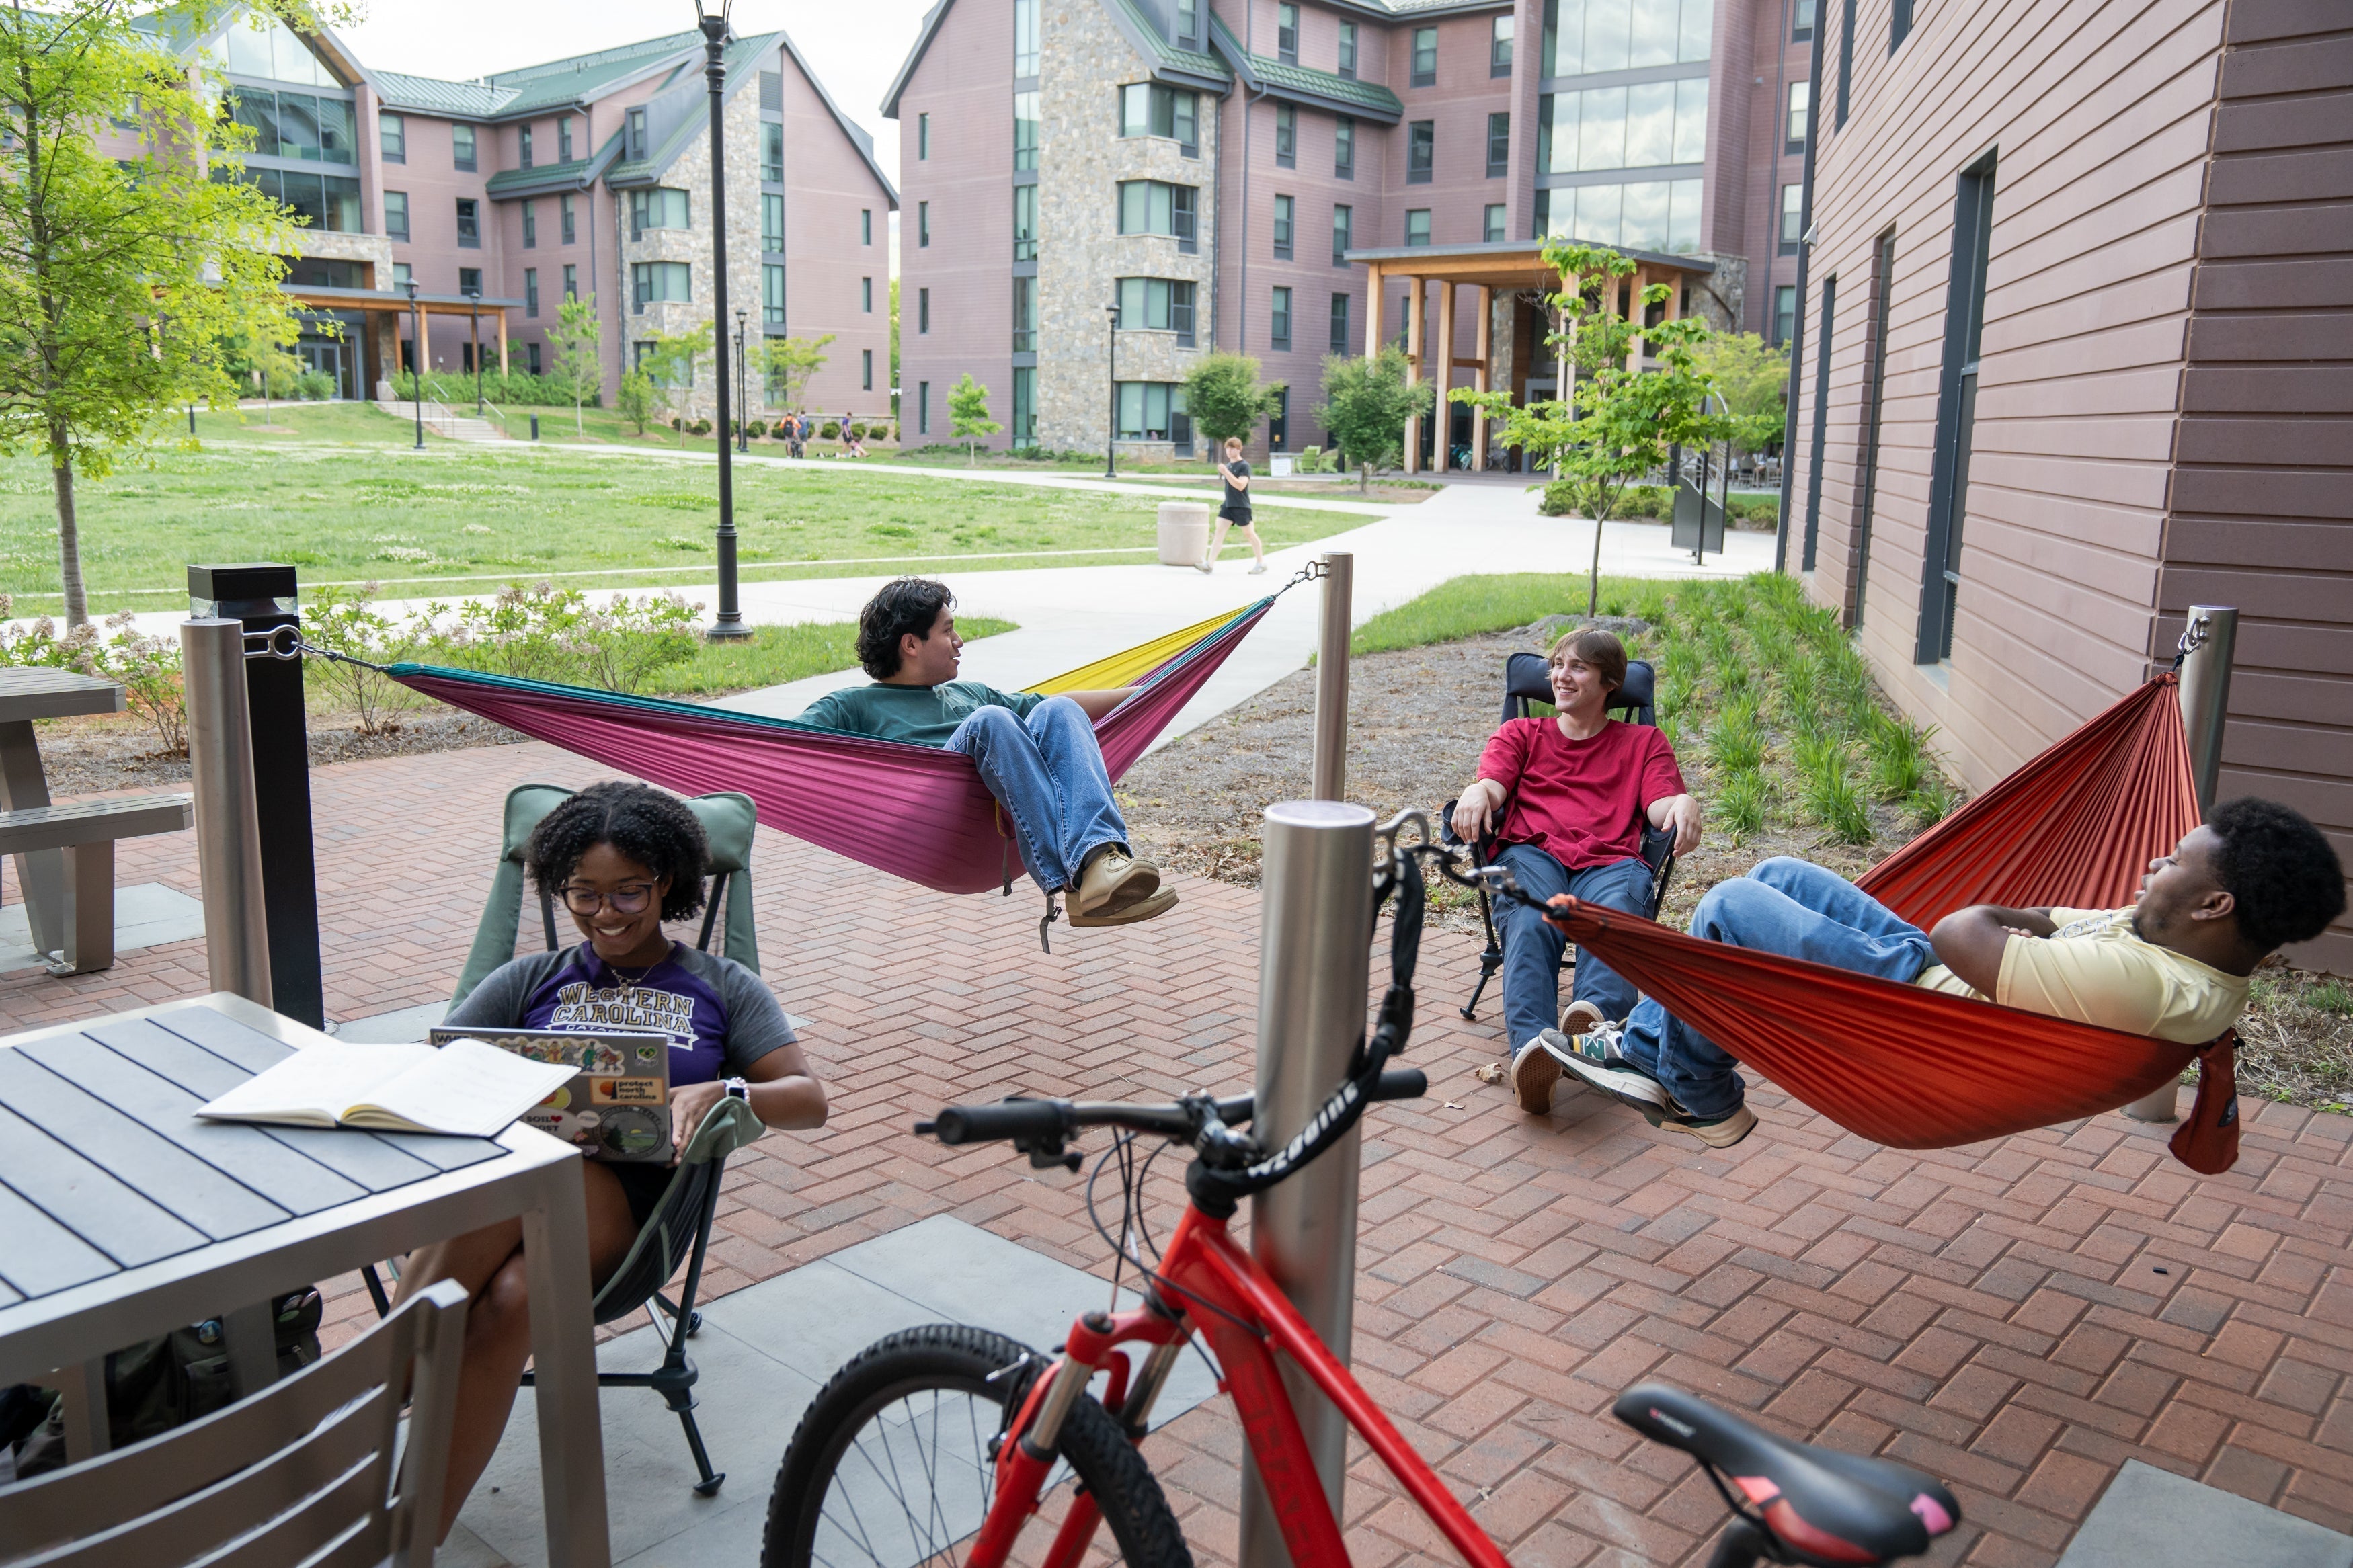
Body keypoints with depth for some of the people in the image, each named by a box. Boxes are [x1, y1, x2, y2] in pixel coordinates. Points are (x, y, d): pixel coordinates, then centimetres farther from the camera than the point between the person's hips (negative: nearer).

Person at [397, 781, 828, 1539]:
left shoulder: (721, 987, 19)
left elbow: (809, 1098, 6)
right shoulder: (531, 980, 25)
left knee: (509, 1302, -34)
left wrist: (720, 1092, -15)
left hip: (626, 1200, -2)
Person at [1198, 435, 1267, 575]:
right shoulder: (1228, 466, 13)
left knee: (1249, 534, 4)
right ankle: (1209, 564, -13)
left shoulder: (1244, 466, -10)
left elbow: (1240, 485, -24)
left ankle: (1261, 563, 18)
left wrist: (1225, 472, -27)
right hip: (1228, 506, 7)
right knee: (1219, 531, -6)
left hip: (1241, 507, -7)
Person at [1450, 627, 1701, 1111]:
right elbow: (1493, 782, 12)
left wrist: (1683, 803, -16)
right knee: (1532, 921, -37)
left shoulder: (1644, 742, 31)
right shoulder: (1520, 734, 33)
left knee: (1615, 916, -39)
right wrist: (1475, 792, -15)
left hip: (1611, 862, 0)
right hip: (1532, 854, 0)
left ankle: (1595, 1014, -67)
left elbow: (1660, 805, 10)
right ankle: (1531, 1046, -60)